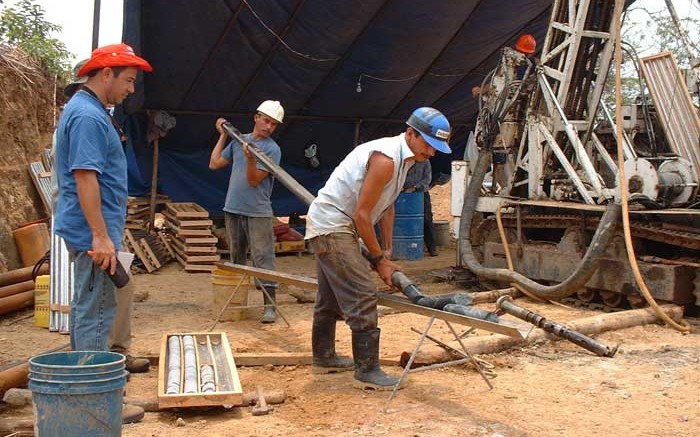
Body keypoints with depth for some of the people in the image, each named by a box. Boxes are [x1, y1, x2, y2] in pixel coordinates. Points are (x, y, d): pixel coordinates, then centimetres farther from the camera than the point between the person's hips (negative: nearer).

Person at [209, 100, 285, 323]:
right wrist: (223, 136, 15)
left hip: (258, 212, -6)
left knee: (263, 258, -8)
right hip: (233, 209, 6)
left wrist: (250, 159, -30)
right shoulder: (238, 140, 11)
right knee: (236, 258, 14)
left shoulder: (272, 149, -6)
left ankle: (270, 305, -6)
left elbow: (254, 180, -12)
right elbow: (214, 164, 12)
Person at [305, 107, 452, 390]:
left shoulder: (403, 158, 8)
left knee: (330, 297, 21)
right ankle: (367, 372, -8)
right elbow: (362, 214, -22)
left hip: (330, 228, 11)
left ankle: (324, 358, 35)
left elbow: (387, 207, 13)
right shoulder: (386, 159, -24)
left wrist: (387, 253, 9)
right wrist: (379, 259, -14)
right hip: (331, 225, -11)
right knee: (362, 297, -13)